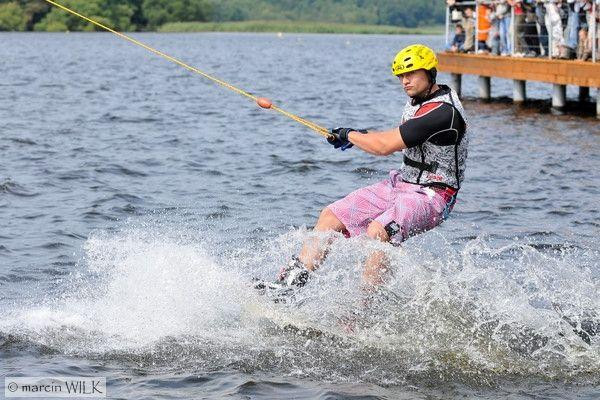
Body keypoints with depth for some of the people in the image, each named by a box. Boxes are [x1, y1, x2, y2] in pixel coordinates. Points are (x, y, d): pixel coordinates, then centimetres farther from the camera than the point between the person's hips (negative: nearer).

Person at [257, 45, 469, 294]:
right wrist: (360, 137, 11)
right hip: (401, 183, 10)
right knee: (331, 216, 2)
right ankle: (291, 282, 1)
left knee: (376, 231, -35)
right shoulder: (417, 101, 9)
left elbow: (385, 146, -23)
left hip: (430, 196, -10)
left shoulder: (442, 111, -23)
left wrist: (350, 135, -7)